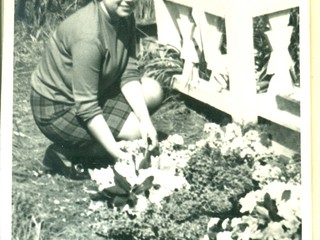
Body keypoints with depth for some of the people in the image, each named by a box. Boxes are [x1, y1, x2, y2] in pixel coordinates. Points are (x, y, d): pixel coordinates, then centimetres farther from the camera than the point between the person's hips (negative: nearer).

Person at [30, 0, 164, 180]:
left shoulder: (124, 16, -7)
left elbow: (129, 74, -7)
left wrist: (145, 120, -19)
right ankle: (64, 152, -2)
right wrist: (117, 153, -33)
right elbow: (86, 107, -31)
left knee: (153, 91, 0)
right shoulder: (88, 34, -32)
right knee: (135, 132, -18)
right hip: (57, 108, -9)